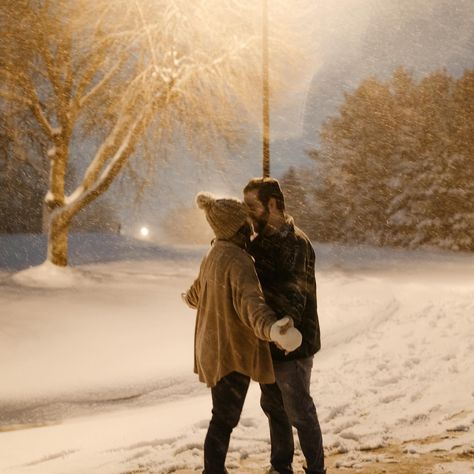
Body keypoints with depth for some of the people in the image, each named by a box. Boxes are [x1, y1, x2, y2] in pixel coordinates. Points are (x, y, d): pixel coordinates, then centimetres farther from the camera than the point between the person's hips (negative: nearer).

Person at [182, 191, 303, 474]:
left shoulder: (214, 256, 10)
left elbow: (197, 293, 30)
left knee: (224, 417, 18)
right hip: (233, 351, -10)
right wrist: (273, 328, -58)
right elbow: (249, 302, -38)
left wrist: (190, 299, 55)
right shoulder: (238, 260, -20)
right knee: (224, 420, -3)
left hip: (215, 349, 10)